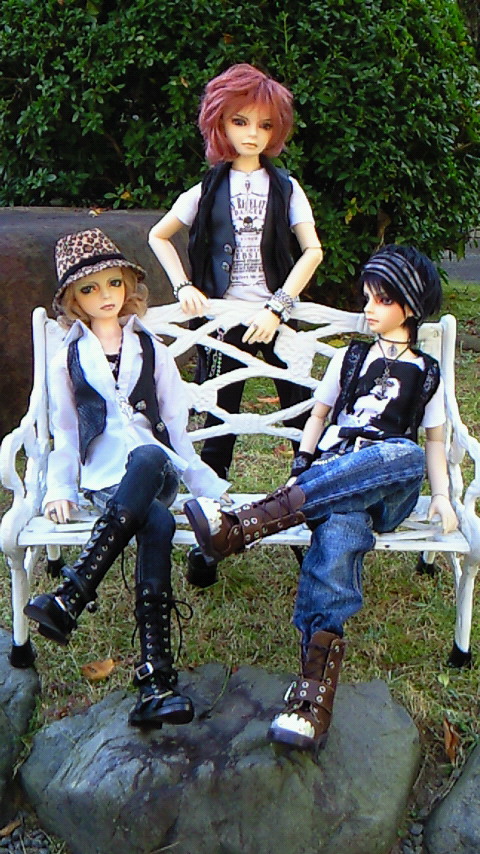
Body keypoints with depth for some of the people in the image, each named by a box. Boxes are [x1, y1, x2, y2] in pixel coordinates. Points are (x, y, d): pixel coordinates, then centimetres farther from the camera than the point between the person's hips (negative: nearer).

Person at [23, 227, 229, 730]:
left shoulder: (151, 349, 17)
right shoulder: (67, 361, 16)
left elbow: (175, 421, 14)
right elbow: (65, 433, 16)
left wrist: (206, 484, 7)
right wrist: (60, 489, 1)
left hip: (155, 471, 1)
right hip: (104, 480, -1)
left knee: (146, 457, -40)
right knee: (157, 525, -36)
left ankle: (71, 596, -42)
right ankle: (157, 679, -40)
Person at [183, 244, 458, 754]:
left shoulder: (428, 375, 20)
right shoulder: (349, 359, 23)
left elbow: (434, 442, 20)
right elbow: (318, 416, 24)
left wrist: (441, 496, 3)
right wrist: (301, 471, 6)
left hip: (389, 494, 0)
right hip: (329, 481, 1)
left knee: (405, 456, -40)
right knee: (339, 530, -39)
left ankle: (245, 526, -48)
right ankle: (315, 689, -49)